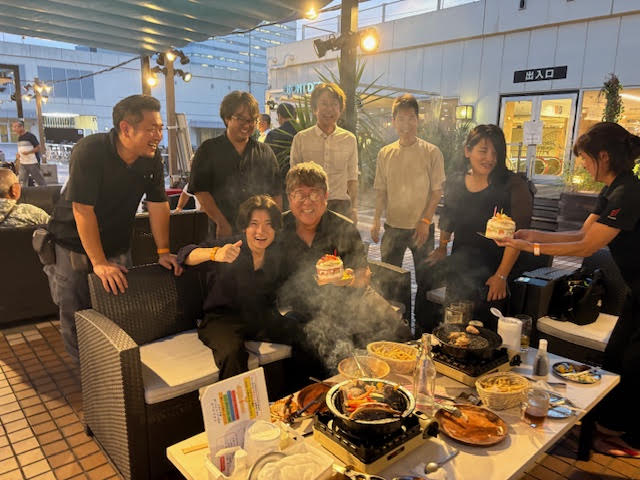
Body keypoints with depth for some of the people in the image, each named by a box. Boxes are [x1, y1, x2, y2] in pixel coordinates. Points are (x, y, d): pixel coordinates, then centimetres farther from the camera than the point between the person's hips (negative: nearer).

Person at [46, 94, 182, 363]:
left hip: (117, 245, 5)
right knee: (76, 317, 3)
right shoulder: (90, 152, -24)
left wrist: (163, 251, -8)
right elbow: (83, 210, -27)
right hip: (75, 246, -4)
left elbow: (158, 204, -4)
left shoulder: (152, 157, -7)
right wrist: (99, 263, -29)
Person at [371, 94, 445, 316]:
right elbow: (381, 191, 9)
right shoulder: (385, 153, 5)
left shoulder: (432, 152, -4)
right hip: (393, 226, 3)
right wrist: (376, 220, 2)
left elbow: (437, 191, -4)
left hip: (421, 228, -2)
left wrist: (425, 221, -12)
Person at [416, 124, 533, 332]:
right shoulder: (454, 183, 4)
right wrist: (441, 248, 20)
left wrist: (501, 276, -19)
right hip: (459, 267, 5)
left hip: (492, 268, -4)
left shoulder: (513, 186, -12)